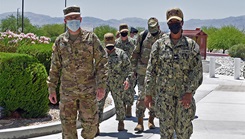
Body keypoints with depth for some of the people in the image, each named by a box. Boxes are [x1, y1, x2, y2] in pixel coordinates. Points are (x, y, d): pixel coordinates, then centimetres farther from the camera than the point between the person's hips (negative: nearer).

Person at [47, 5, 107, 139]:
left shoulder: (91, 38, -1)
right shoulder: (60, 41, 5)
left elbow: (102, 61, -2)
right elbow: (54, 67, 10)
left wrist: (101, 86, -8)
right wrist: (51, 89, 6)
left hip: (88, 90, -1)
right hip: (67, 91, 2)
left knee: (90, 122, 3)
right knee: (67, 123, 4)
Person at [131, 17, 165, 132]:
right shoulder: (143, 36, 1)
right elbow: (136, 52, 9)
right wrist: (134, 68, 9)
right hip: (142, 72, 0)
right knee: (141, 96, -7)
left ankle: (151, 120, 22)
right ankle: (140, 123, -6)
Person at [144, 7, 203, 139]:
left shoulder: (191, 45, 3)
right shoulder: (159, 44, 5)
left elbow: (197, 71, -2)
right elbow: (151, 71, 5)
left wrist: (190, 92, -13)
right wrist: (148, 94, 1)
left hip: (185, 95, 0)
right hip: (164, 94, 0)